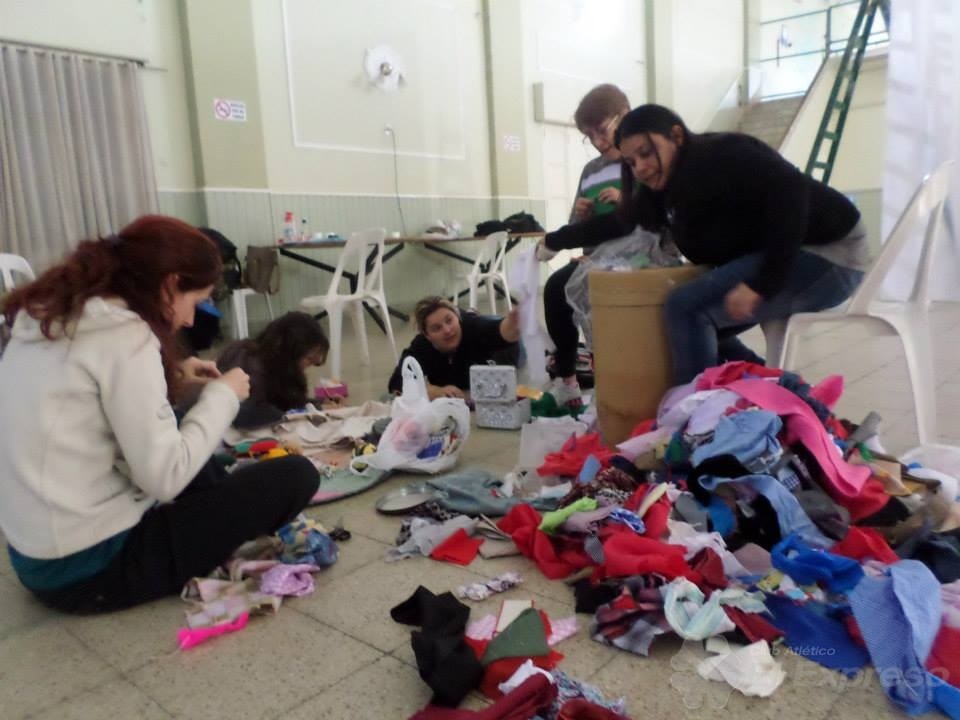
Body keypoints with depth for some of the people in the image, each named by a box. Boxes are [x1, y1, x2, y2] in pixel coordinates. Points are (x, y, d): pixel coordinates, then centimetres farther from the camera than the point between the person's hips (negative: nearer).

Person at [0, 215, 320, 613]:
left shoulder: (53, 316, 6)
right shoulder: (125, 335, -20)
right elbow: (165, 476, -22)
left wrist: (171, 380, 7)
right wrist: (222, 396, -8)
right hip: (91, 567, -9)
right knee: (295, 476, -8)